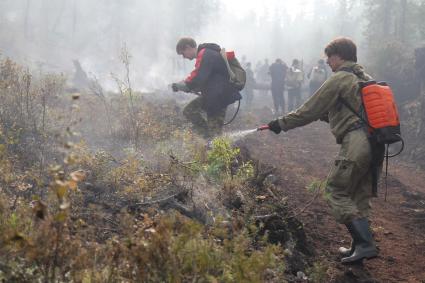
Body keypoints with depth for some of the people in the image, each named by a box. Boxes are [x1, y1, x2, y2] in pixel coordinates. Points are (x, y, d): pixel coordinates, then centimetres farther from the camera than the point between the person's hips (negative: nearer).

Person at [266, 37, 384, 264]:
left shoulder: (339, 79, -5)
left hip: (356, 143, -9)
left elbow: (311, 110, -3)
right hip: (376, 144, 9)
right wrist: (325, 114, 35)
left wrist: (281, 123, 7)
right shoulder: (366, 78, 21)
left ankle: (364, 244, -9)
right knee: (360, 196, 14)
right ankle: (359, 245, 15)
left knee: (336, 192, -1)